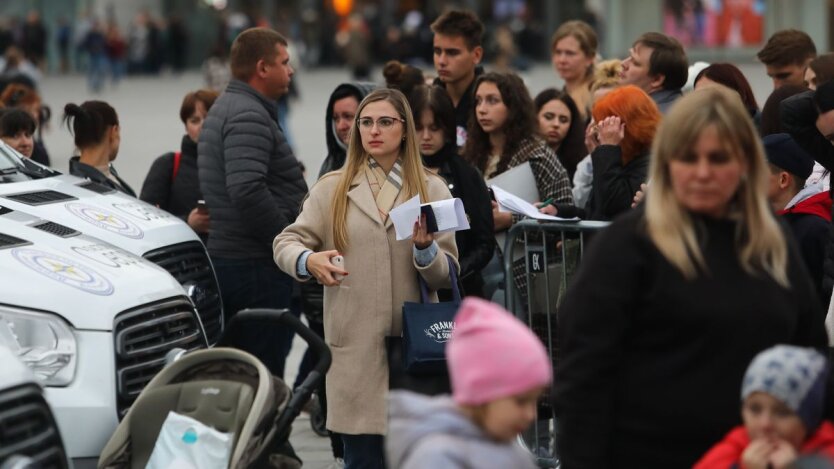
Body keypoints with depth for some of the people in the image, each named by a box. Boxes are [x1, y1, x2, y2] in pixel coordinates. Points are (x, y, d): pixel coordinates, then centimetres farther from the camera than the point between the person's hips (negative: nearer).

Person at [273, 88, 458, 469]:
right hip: (355, 347, -1)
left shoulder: (431, 189, 9)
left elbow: (447, 274, 6)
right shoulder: (332, 189, 9)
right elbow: (286, 243, 3)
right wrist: (309, 260, -19)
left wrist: (424, 248, -15)